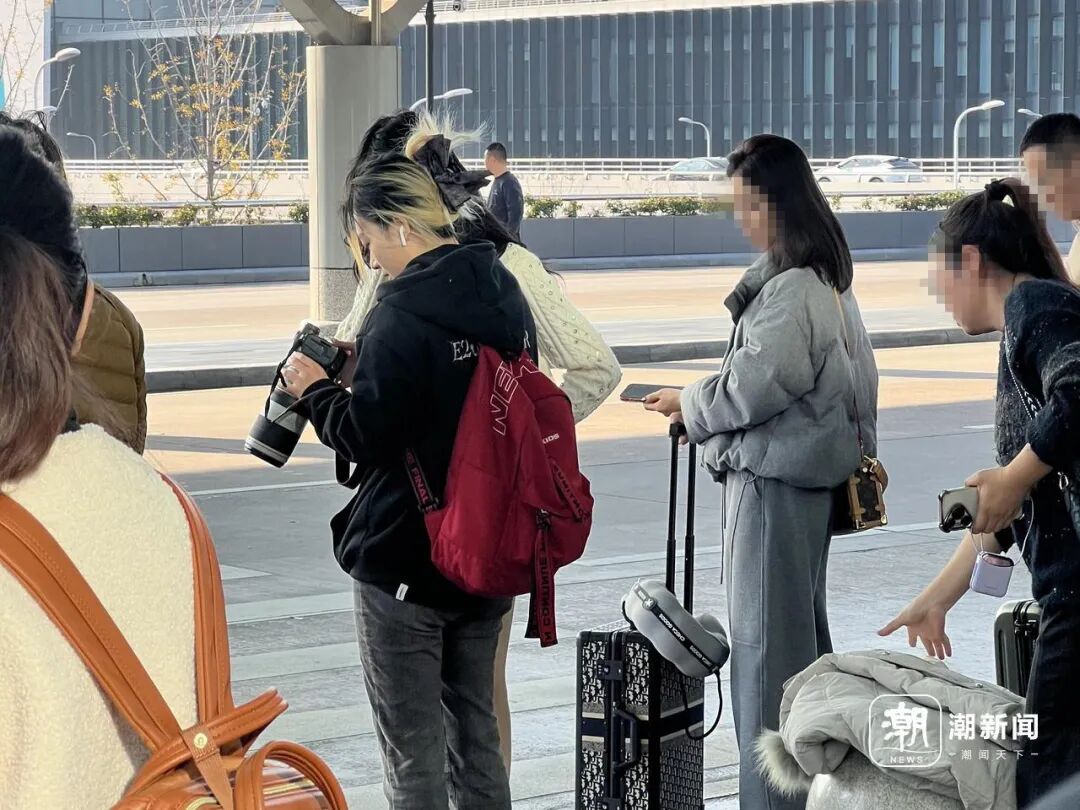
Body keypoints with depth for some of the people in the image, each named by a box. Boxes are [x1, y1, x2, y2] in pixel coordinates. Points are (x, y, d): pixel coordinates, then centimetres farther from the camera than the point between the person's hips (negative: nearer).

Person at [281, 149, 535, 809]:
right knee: (476, 735, 18)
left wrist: (315, 389, 0)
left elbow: (364, 436, -20)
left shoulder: (405, 313, -20)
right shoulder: (505, 294, 6)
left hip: (403, 562, -8)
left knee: (412, 752, 1)